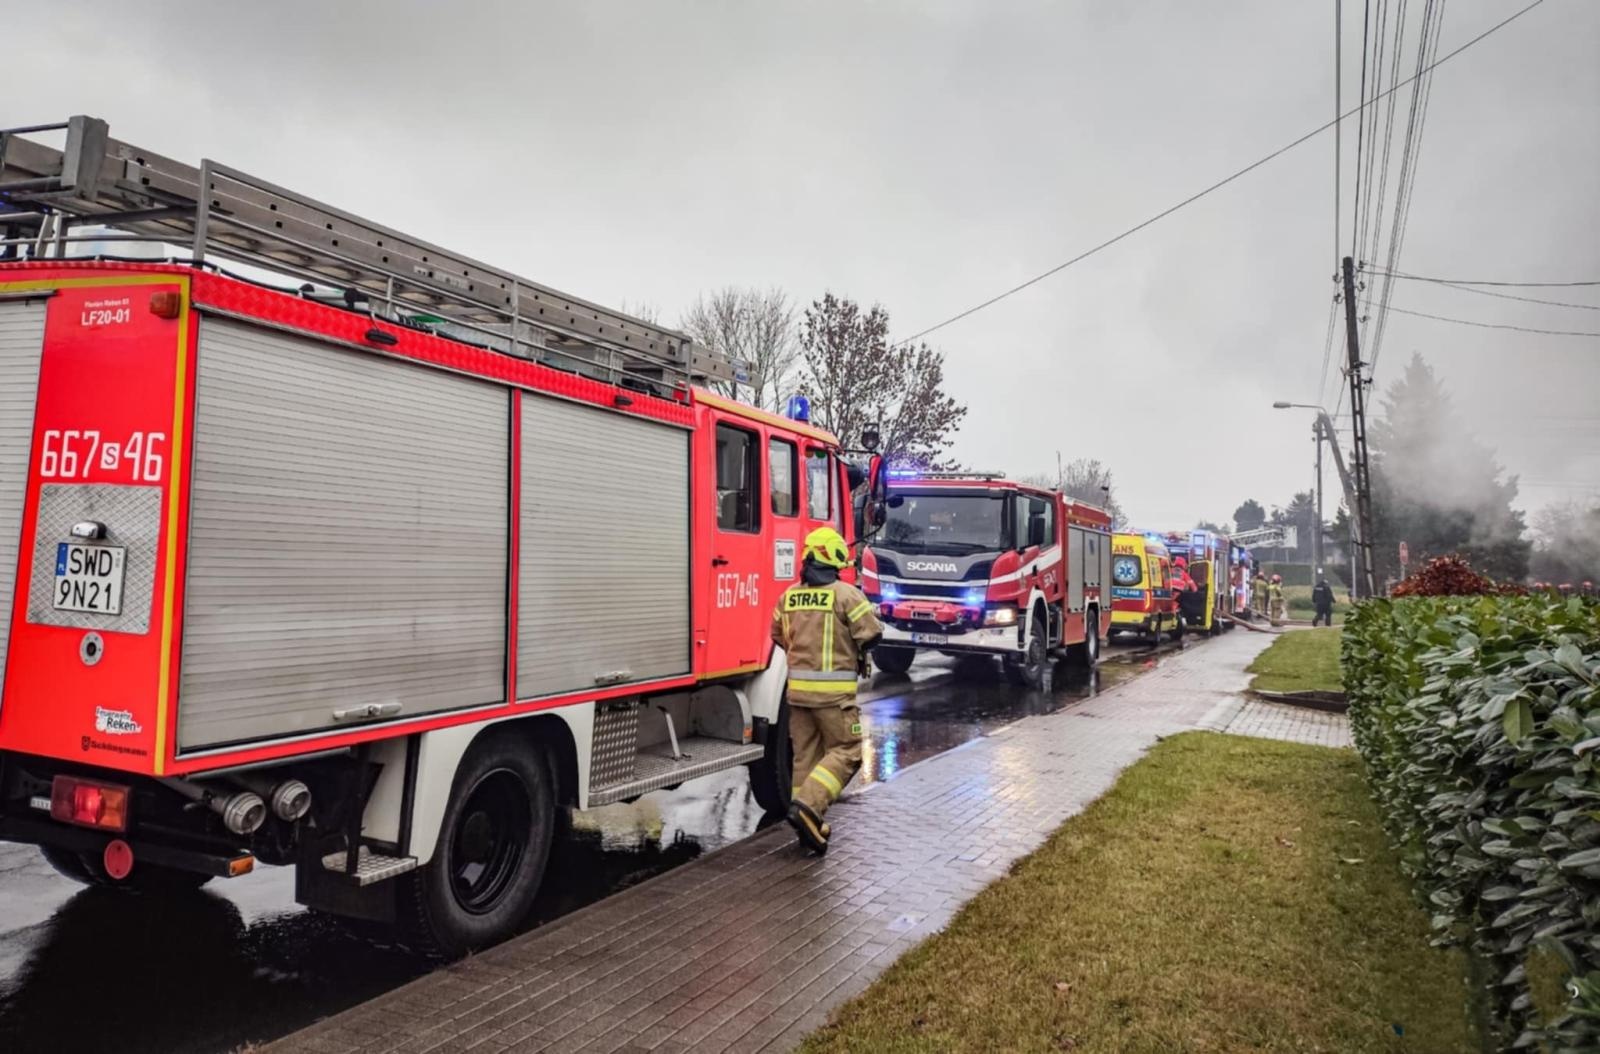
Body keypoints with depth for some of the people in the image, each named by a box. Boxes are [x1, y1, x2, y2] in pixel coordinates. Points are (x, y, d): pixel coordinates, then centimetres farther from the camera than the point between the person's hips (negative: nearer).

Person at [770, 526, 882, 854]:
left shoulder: (789, 595, 7)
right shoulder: (845, 593, -10)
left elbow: (779, 635, 17)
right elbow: (871, 633, -12)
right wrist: (856, 654, 9)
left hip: (797, 686, 6)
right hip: (833, 688, -6)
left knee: (805, 755, 13)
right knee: (845, 751, 4)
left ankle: (809, 826, 18)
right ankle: (808, 806, -13)